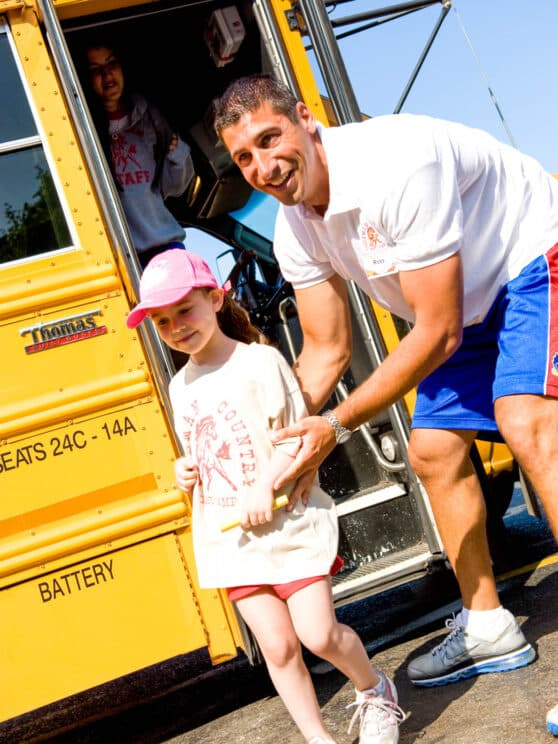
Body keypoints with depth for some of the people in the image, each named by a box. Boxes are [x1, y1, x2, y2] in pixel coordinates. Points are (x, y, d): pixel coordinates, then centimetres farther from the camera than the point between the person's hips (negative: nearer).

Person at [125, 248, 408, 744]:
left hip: (288, 525, -5)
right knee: (278, 647, 3)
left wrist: (264, 485, -25)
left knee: (319, 634, -6)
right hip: (230, 538, 5)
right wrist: (186, 475, 0)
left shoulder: (259, 362, -8)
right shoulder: (181, 386, 12)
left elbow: (297, 436, -13)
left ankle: (376, 692, 23)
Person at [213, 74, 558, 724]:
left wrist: (338, 426, -27)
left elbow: (436, 334, -31)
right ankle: (487, 627, 21)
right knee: (432, 452, 7)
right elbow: (326, 352, 3)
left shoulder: (397, 166, -35)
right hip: (467, 301, 9)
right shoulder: (295, 232, -8)